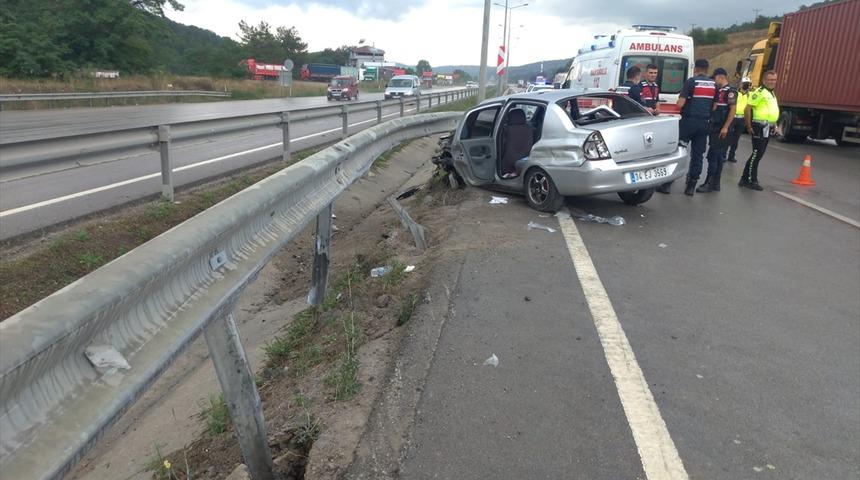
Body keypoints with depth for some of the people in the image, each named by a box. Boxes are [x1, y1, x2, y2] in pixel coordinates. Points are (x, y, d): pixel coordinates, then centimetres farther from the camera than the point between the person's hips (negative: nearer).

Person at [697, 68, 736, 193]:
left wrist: (725, 127, -22)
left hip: (722, 129, -9)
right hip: (715, 127, 9)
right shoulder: (718, 91, 16)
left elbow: (733, 110, -17)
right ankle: (715, 183, 14)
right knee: (718, 156, 10)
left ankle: (709, 183, -8)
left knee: (713, 155, -10)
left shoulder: (730, 91, -10)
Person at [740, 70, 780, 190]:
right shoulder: (759, 92, -11)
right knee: (757, 153, -9)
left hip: (768, 128, 10)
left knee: (759, 154, 10)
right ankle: (751, 180, -5)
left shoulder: (772, 94, 19)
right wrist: (749, 126, -18)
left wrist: (774, 125, 20)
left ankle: (745, 179, 14)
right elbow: (747, 109, -18)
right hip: (760, 126, -10)